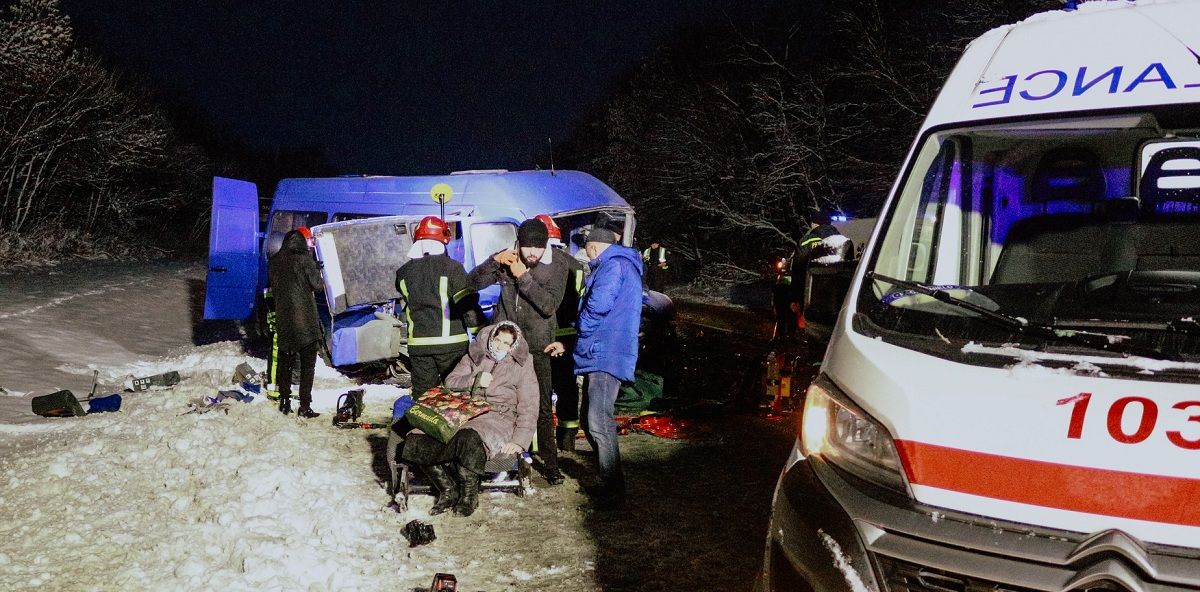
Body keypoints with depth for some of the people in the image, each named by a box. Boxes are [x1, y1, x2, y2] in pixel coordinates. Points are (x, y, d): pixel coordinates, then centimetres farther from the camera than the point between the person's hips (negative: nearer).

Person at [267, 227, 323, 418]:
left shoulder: (274, 262, 3)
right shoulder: (305, 260, -13)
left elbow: (274, 287, 11)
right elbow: (317, 286, -6)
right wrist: (315, 269, 10)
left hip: (283, 321, 5)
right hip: (306, 322, -5)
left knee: (285, 362, 16)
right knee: (308, 365, 4)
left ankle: (285, 402, 20)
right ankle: (305, 406, 3)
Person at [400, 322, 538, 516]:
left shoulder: (522, 366, 7)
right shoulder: (474, 356, 17)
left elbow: (528, 408, 1)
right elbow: (450, 381, 13)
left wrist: (518, 441, -12)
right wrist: (474, 379, -7)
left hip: (498, 418, -4)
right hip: (465, 413, 4)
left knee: (469, 439, -39)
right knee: (417, 440, -18)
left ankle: (469, 494, -15)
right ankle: (448, 490, -4)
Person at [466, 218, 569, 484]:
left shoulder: (557, 266, -8)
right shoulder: (507, 260, -2)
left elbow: (549, 305, -19)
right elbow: (472, 283, -4)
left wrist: (523, 277, -26)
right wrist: (494, 261, -20)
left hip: (536, 348, -2)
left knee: (542, 408, 0)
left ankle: (550, 463, 12)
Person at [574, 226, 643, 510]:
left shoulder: (612, 265, -6)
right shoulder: (624, 265, 27)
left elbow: (599, 304, -22)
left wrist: (582, 331, -3)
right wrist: (571, 344, 22)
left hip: (606, 355, -11)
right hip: (602, 356, 11)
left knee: (599, 423, -13)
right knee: (592, 422, 15)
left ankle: (613, 491, -10)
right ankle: (609, 483, 22)